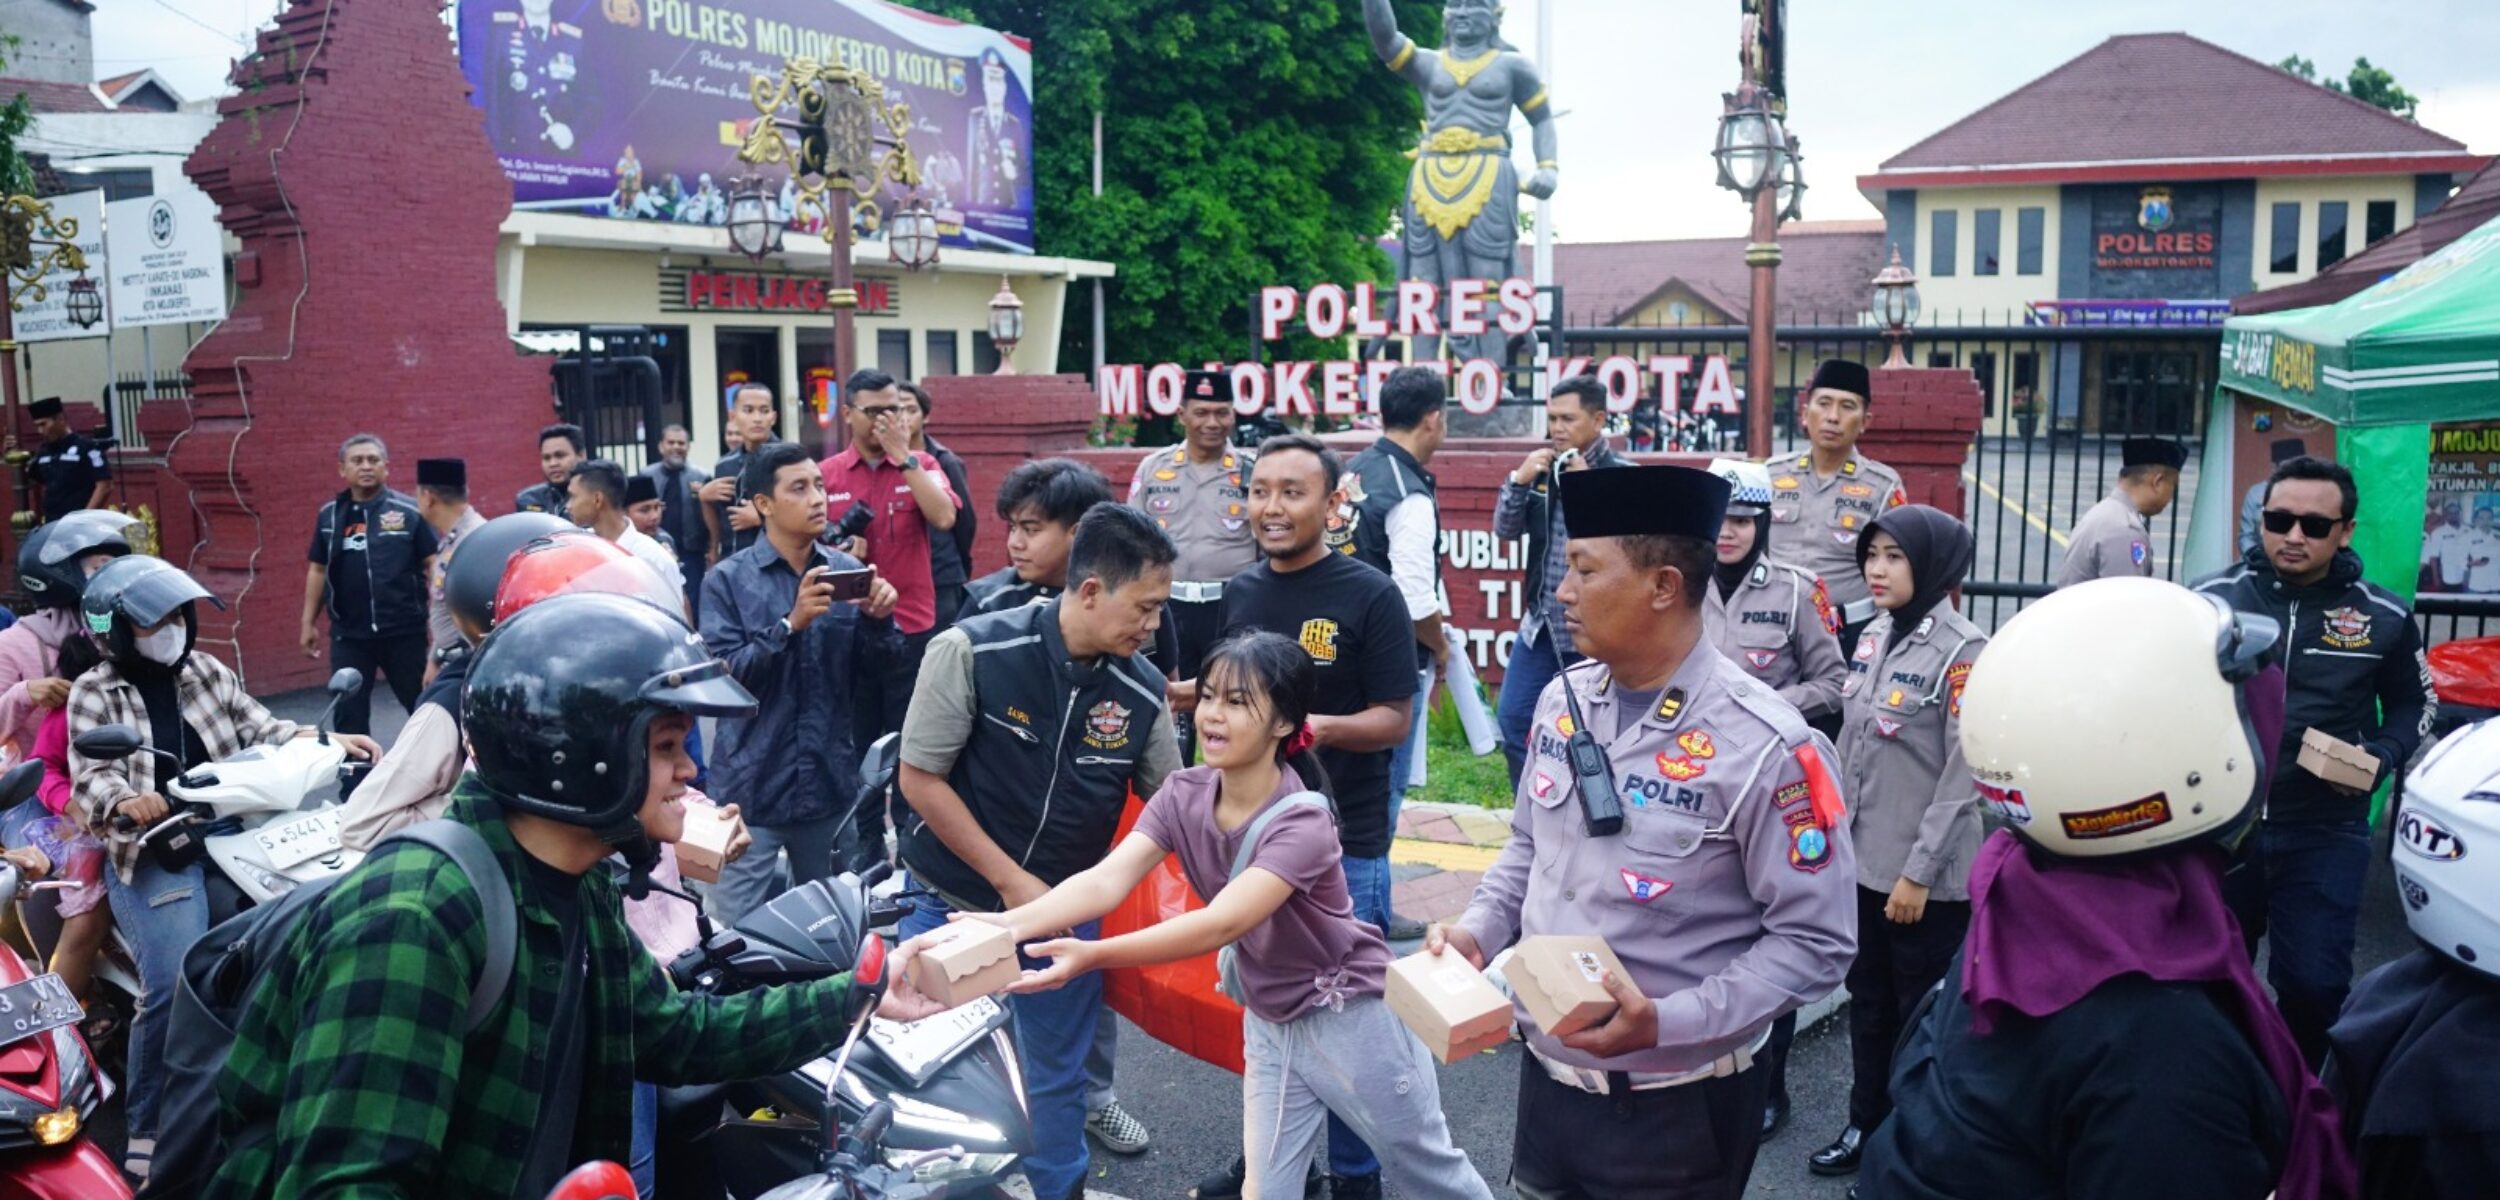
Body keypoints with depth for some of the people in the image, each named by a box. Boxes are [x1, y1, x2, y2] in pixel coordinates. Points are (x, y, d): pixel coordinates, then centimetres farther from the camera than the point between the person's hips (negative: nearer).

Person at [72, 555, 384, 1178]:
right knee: (175, 985, -22)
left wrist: (331, 739, -8)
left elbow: (262, 730, 9)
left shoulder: (207, 672, 14)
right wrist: (124, 800, -30)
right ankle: (148, 1130, -7)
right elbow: (90, 776, -7)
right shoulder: (93, 693, 4)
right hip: (152, 850, -4)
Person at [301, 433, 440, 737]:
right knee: (349, 715, 7)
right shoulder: (329, 515, 7)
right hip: (348, 634, 3)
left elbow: (433, 564, -5)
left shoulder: (409, 511, -4)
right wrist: (309, 623, 14)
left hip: (404, 630, -3)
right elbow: (318, 570, 15)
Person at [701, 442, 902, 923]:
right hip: (751, 786, -3)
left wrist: (878, 621, -15)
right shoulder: (728, 580, -3)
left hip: (831, 783, 3)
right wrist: (792, 624, -25)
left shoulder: (846, 571, 5)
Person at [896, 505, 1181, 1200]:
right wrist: (1010, 882, -16)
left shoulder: (1143, 693, -9)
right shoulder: (971, 651, -20)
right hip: (952, 902, -2)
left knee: (1057, 1081, 14)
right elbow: (920, 779, -16)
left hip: (1066, 913, 3)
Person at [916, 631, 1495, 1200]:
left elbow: (1222, 924, -41)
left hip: (1349, 1019, -5)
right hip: (1269, 1023, 5)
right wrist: (1009, 925, -43)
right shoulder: (1182, 795, -12)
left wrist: (1093, 955, -52)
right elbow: (1107, 880, -25)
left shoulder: (1301, 821, -30)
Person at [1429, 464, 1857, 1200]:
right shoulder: (1561, 702, 0)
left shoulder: (1763, 747, -20)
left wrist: (1667, 1022, -24)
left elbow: (1815, 941, -16)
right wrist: (1479, 929, -3)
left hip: (1677, 1107, -5)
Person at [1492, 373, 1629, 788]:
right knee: (1513, 721, 9)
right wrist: (1519, 480, -11)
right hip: (1540, 622, 6)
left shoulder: (1622, 475, -11)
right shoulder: (1544, 467, 6)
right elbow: (1504, 530, 5)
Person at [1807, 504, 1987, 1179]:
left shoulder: (1963, 652, -15)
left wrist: (1920, 871, -16)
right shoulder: (1873, 637, 6)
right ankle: (1866, 1126, 32)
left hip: (1925, 876, -6)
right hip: (1862, 863, 7)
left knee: (1922, 1013, 8)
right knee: (1868, 1002, 17)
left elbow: (1962, 776, -16)